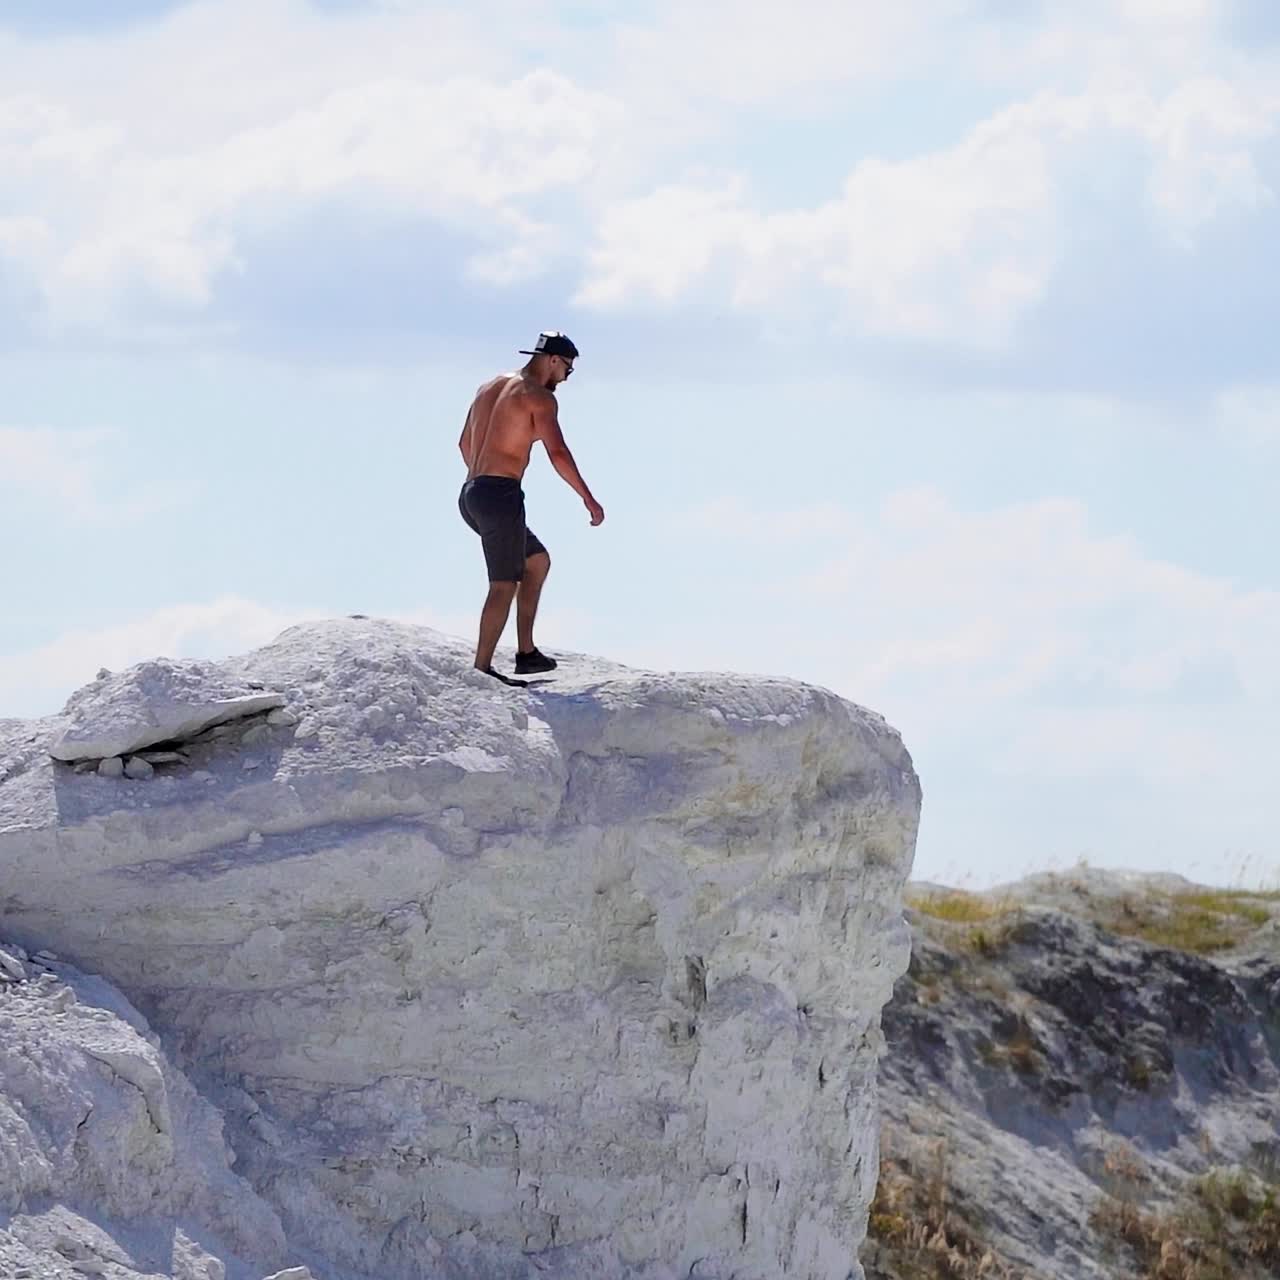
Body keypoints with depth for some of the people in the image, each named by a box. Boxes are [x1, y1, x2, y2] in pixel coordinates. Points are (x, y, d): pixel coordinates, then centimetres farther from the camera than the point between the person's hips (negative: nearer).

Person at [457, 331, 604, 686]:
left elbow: (465, 444, 27)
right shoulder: (539, 396, -7)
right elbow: (558, 453, -16)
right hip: (501, 496, -9)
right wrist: (588, 498, -8)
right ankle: (482, 670, -9)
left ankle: (526, 651, 15)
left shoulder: (490, 387, 19)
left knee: (538, 561, 20)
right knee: (504, 585, -6)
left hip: (471, 495, 9)